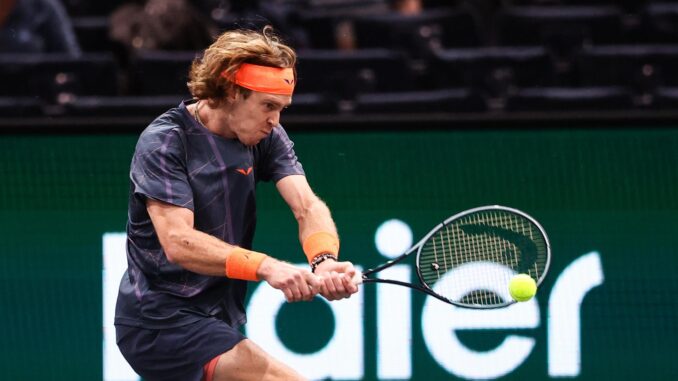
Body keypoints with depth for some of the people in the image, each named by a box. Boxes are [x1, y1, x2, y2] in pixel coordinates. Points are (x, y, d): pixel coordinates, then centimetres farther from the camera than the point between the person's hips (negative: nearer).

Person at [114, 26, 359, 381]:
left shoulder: (266, 137, 2)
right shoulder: (163, 143, -17)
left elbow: (307, 206, -11)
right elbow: (177, 242, -27)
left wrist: (325, 260, -34)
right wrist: (265, 267, -40)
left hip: (220, 317, 8)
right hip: (159, 321, -8)